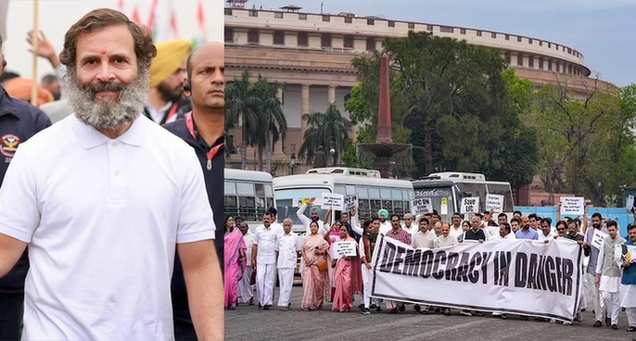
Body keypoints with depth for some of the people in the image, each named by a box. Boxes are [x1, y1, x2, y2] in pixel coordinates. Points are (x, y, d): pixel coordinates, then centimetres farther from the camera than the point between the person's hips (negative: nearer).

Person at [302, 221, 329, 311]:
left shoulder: (321, 238, 4)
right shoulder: (307, 239, 14)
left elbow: (327, 248, 3)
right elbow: (303, 250, 12)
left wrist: (321, 252, -12)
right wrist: (305, 258, -4)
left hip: (318, 263, -2)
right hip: (308, 263, 2)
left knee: (318, 283, -2)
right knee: (308, 282, -8)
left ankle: (317, 303, 7)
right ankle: (308, 303, -10)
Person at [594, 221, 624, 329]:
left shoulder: (622, 242, -2)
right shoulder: (605, 240, 6)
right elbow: (601, 257, 10)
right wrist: (597, 275, 10)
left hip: (617, 274, -2)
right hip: (606, 274, 2)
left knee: (616, 299, 0)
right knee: (605, 296, -5)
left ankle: (614, 321, 9)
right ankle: (609, 315, 19)